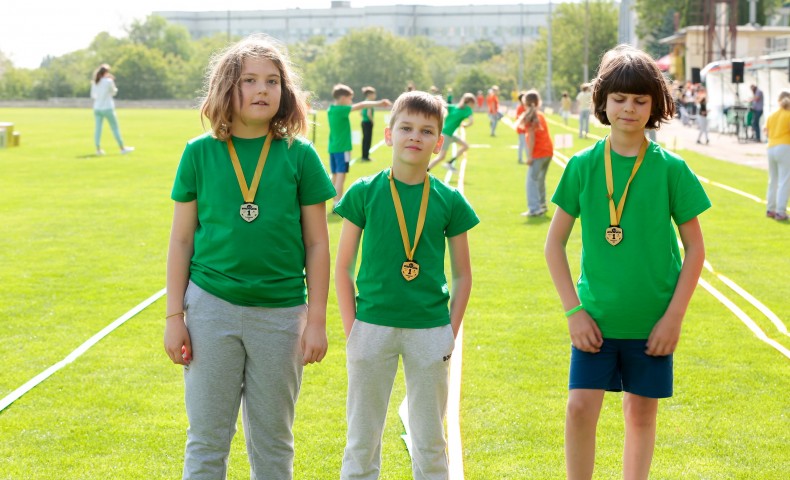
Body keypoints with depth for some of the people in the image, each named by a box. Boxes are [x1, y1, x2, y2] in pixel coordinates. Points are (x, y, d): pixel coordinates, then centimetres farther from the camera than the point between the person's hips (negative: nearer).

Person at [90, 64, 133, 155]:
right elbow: (114, 92, 3)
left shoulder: (94, 82, 4)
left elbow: (92, 95, 10)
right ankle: (122, 148, 8)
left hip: (97, 108, 5)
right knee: (115, 128, 3)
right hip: (107, 108, -5)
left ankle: (98, 149, 0)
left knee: (98, 128, 4)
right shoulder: (109, 81, -10)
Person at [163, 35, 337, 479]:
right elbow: (181, 241, 4)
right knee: (207, 440, 7)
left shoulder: (299, 156, -1)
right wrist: (174, 316, 0)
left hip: (280, 313, 0)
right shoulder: (200, 153, 0)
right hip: (211, 308, 0)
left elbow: (317, 244, 2)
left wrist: (317, 320, -2)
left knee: (273, 442, 12)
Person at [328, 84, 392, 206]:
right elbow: (361, 105, -21)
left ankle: (335, 203, 19)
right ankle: (338, 205, -10)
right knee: (341, 175, -8)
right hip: (342, 148, -9)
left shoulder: (330, 110, 9)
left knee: (335, 175, 13)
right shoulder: (341, 110, -15)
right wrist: (378, 103, -23)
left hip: (333, 147, 9)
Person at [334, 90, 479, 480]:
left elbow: (462, 275, 8)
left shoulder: (449, 200, 1)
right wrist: (351, 329, -3)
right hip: (372, 326, -1)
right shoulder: (364, 193, -2)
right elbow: (343, 268, 3)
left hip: (429, 330, 1)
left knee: (430, 442, 11)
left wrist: (451, 333, 0)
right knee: (362, 441, 8)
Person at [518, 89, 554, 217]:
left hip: (538, 153, -8)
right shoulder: (540, 115, 14)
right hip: (548, 151, 8)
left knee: (532, 180, -6)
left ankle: (534, 209, -13)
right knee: (540, 180, 20)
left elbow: (531, 137, -14)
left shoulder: (529, 117, -8)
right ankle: (541, 205, 27)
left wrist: (530, 156, -14)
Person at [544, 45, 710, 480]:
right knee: (580, 406, -7)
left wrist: (674, 316, -7)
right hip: (596, 314, 0)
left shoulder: (671, 168, -5)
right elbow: (554, 242, 2)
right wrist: (572, 310, -5)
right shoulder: (583, 165, -3)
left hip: (651, 320, 0)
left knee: (641, 412, 10)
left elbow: (695, 248, 0)